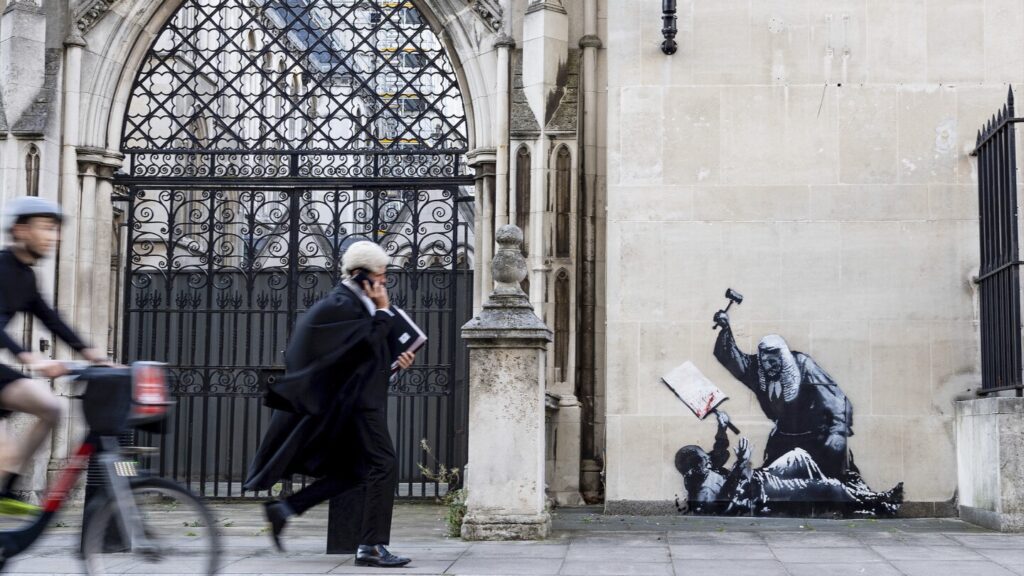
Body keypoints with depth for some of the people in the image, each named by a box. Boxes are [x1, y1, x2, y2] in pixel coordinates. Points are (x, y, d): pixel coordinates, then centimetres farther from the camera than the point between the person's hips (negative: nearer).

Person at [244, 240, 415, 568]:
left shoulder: (353, 303, 18)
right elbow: (370, 343, -23)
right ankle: (372, 547, -10)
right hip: (356, 402, -11)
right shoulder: (342, 305, -13)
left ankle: (284, 509, 14)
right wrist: (383, 310, -11)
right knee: (383, 465, -11)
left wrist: (395, 361, 8)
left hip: (358, 401, 11)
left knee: (351, 471, 14)